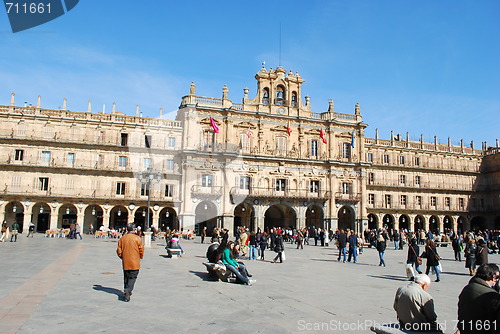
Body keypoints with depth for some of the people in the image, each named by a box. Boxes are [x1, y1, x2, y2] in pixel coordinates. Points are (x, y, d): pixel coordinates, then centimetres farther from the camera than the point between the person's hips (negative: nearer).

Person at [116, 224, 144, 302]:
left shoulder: (122, 239, 1)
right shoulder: (137, 238, -8)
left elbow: (119, 251, 4)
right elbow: (141, 250, -6)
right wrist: (141, 257, 13)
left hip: (125, 262, 4)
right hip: (135, 262, -4)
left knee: (126, 277, 17)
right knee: (133, 277, 1)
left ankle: (126, 291, 20)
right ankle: (128, 290, -19)